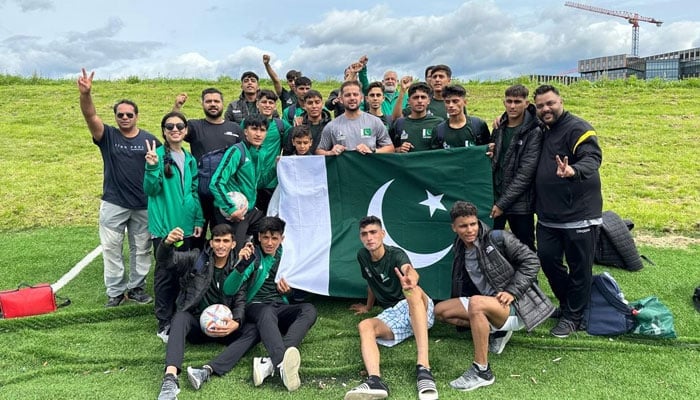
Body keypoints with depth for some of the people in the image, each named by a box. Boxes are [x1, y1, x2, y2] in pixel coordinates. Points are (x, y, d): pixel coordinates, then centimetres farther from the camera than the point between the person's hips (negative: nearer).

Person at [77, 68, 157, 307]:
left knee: (141, 249, 11)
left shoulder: (149, 140, 0)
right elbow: (90, 116, -18)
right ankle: (115, 292, 18)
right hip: (113, 204, 0)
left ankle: (136, 288, 26)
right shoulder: (107, 136, -1)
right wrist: (85, 94, -37)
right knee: (111, 248, 5)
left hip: (144, 205, 1)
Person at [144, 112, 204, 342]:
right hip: (164, 225, -5)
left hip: (186, 225, 5)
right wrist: (152, 167, -27)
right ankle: (164, 324, 10)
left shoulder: (190, 159, 10)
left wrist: (199, 220, 8)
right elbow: (151, 189, -11)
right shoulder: (158, 155, -6)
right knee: (165, 273, 0)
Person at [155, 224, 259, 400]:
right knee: (181, 317, -35)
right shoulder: (196, 258, 3)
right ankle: (170, 377, -52)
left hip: (220, 328, 2)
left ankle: (207, 371, -42)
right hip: (194, 323, -2)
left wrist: (236, 323, -24)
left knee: (254, 331, -24)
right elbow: (164, 260, -10)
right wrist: (167, 243, -34)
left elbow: (240, 303, 0)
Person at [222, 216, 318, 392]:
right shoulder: (252, 255, -1)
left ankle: (270, 364, -47)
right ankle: (282, 364, -67)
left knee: (309, 309, -28)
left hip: (280, 307, 4)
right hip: (256, 307, -4)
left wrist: (288, 290, -1)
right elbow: (228, 289, -13)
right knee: (268, 312, -40)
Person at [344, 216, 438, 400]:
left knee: (414, 292, -39)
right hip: (392, 314, 5)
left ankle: (423, 368, -49)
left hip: (419, 309, -5)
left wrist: (410, 281, -59)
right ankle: (375, 380, -51)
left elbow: (411, 271, -36)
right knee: (364, 326, -25)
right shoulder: (363, 256, 5)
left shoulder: (396, 254, -12)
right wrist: (368, 307, 37)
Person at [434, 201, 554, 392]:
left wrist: (512, 292, -20)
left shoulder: (497, 238, -12)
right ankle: (496, 331, 6)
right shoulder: (461, 250, 7)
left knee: (476, 302, -36)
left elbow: (531, 261, -12)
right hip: (488, 307, 8)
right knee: (441, 311, -1)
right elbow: (464, 285, 18)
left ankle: (482, 371, -28)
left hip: (515, 306, -8)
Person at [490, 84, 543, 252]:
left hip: (520, 202, -5)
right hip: (494, 199, 5)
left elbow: (525, 173, -14)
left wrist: (503, 203, -16)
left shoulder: (534, 132, -9)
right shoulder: (499, 128, 8)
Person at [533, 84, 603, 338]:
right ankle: (567, 302, 34)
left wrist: (574, 171, -48)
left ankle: (573, 317, 19)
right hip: (548, 215, 7)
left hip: (579, 214, -7)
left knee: (579, 267, 4)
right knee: (547, 258, 12)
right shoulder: (542, 131, 12)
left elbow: (592, 158, -25)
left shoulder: (577, 128, -12)